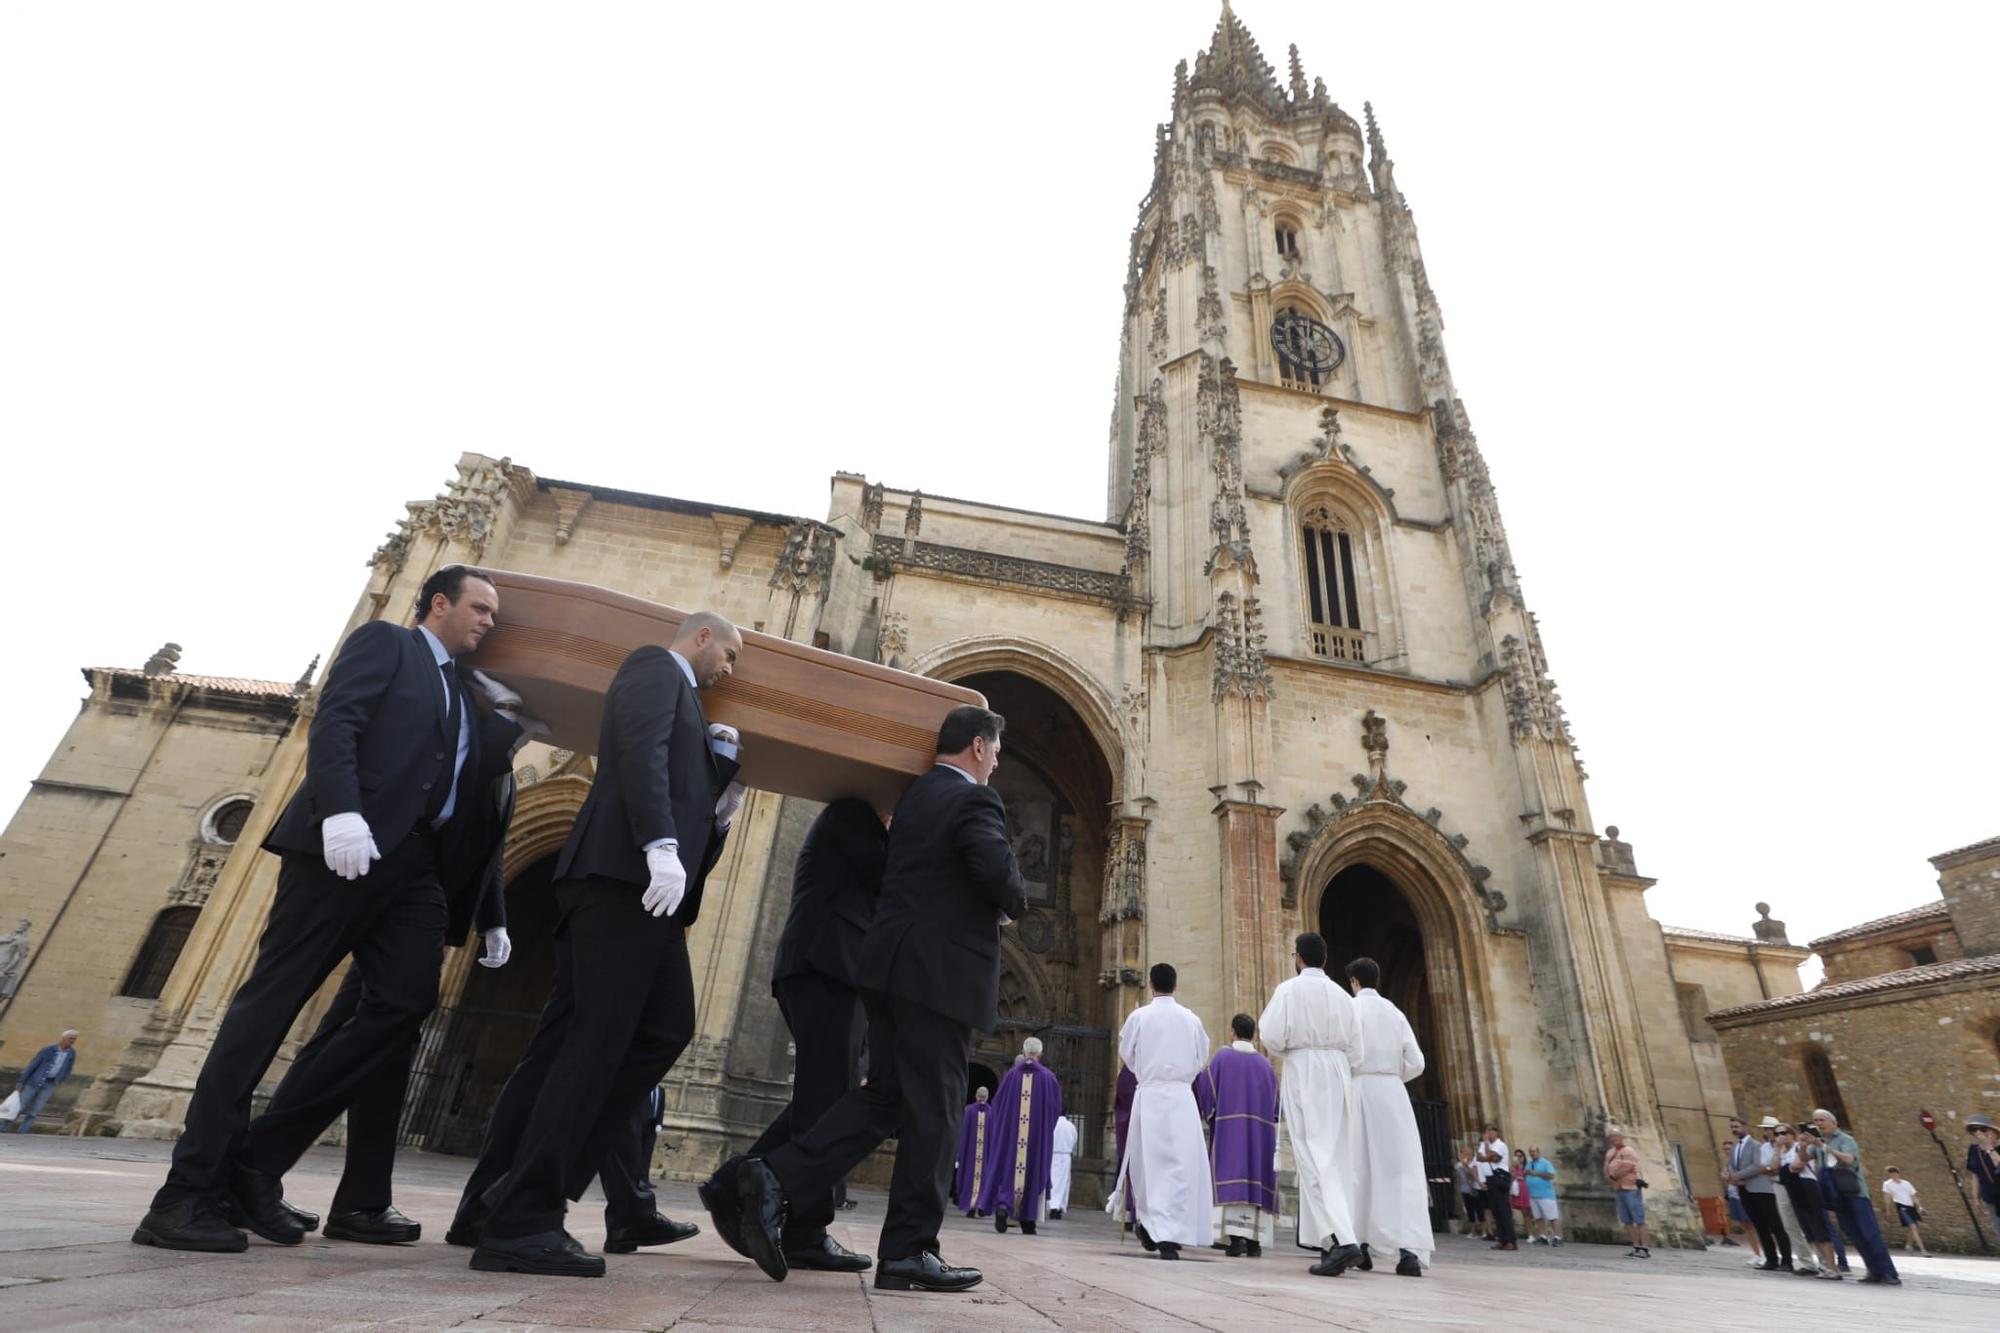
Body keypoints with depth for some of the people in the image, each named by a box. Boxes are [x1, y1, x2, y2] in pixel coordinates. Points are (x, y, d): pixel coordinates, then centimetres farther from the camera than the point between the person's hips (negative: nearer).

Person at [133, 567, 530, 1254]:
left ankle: (257, 1162, 1)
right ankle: (186, 1193, 5)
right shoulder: (384, 641, 9)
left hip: (414, 862, 6)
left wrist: (507, 718, 16)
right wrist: (340, 811, -21)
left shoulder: (466, 692, 28)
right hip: (347, 844, -6)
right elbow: (334, 722, -7)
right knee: (270, 998, -3)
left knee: (407, 998, -9)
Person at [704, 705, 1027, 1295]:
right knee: (931, 1109, 3)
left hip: (892, 964, 8)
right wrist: (1016, 905, -1)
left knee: (882, 1098, 14)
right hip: (942, 972, -8)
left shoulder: (913, 795, 16)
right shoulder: (975, 800, -9)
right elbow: (998, 872, -23)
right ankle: (909, 1249, 12)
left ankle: (768, 1180, 7)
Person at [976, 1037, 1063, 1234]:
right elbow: (1055, 1109, 1)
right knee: (1033, 1169, 9)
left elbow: (998, 1104, 4)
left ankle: (1002, 1205, -17)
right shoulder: (1048, 1077, -3)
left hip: (1009, 1132, 0)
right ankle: (1027, 1222, 13)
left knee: (1007, 1167, 7)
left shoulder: (1012, 1074, -1)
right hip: (1038, 1135, 0)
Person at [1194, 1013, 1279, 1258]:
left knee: (1232, 1176, -4)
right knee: (1255, 1178, 7)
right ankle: (1254, 1240, 6)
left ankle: (1236, 1236, -13)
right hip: (1260, 1130, 3)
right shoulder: (1265, 1064, 8)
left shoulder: (1223, 1056, -2)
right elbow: (1275, 1103, 11)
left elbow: (1206, 1088, -4)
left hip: (1229, 1129, -3)